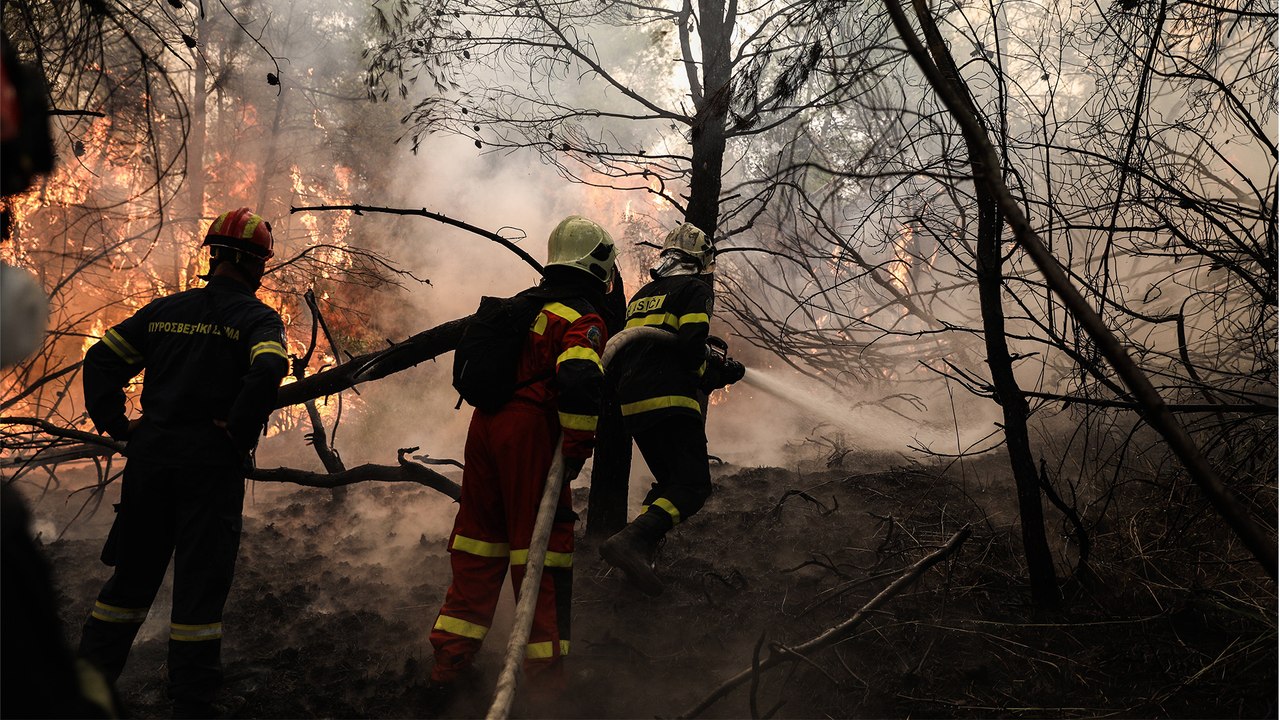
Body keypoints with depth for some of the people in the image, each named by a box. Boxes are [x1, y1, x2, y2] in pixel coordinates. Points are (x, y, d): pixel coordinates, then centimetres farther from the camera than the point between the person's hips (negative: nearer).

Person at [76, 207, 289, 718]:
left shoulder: (164, 310, 12)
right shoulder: (257, 317, -4)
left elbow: (101, 360, 9)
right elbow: (267, 373, -24)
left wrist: (118, 424, 9)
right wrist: (238, 430, -14)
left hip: (150, 457, 5)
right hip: (212, 465, -5)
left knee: (132, 574, 17)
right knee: (200, 584, 3)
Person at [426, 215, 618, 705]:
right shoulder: (583, 320, -8)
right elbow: (581, 381, -25)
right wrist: (576, 451, -16)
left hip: (484, 425, 8)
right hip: (530, 434, -8)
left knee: (478, 546, 13)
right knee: (543, 553, -1)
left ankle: (449, 664, 16)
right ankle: (546, 674, 3)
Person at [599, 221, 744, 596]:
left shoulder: (642, 295, 24)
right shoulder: (695, 289, 1)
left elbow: (622, 352, 24)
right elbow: (690, 347, -14)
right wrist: (712, 374, 3)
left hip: (632, 404, 8)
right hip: (670, 400, -8)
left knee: (669, 481, 19)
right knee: (694, 485, -10)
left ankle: (638, 551, 4)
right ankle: (630, 540, -30)